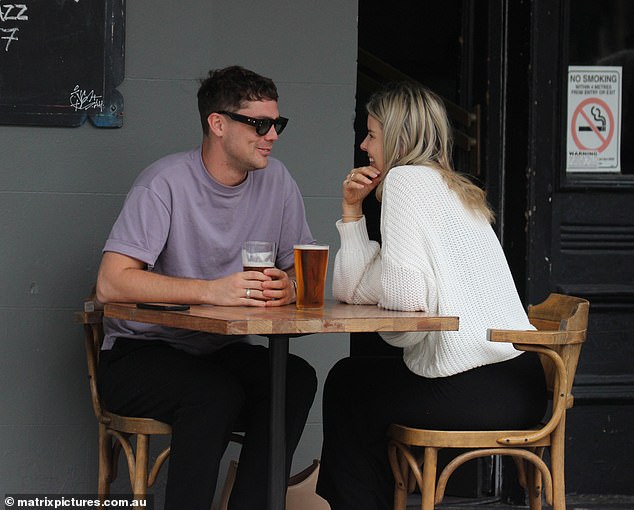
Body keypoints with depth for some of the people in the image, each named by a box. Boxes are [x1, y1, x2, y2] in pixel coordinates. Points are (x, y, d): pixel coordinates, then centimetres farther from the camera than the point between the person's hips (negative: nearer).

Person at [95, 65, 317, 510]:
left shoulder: (276, 182, 3)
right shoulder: (167, 183, -14)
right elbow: (110, 284, -23)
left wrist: (288, 287, -22)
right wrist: (213, 290, -34)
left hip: (224, 351, 5)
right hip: (141, 353, -5)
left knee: (297, 378, -24)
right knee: (216, 391, -33)